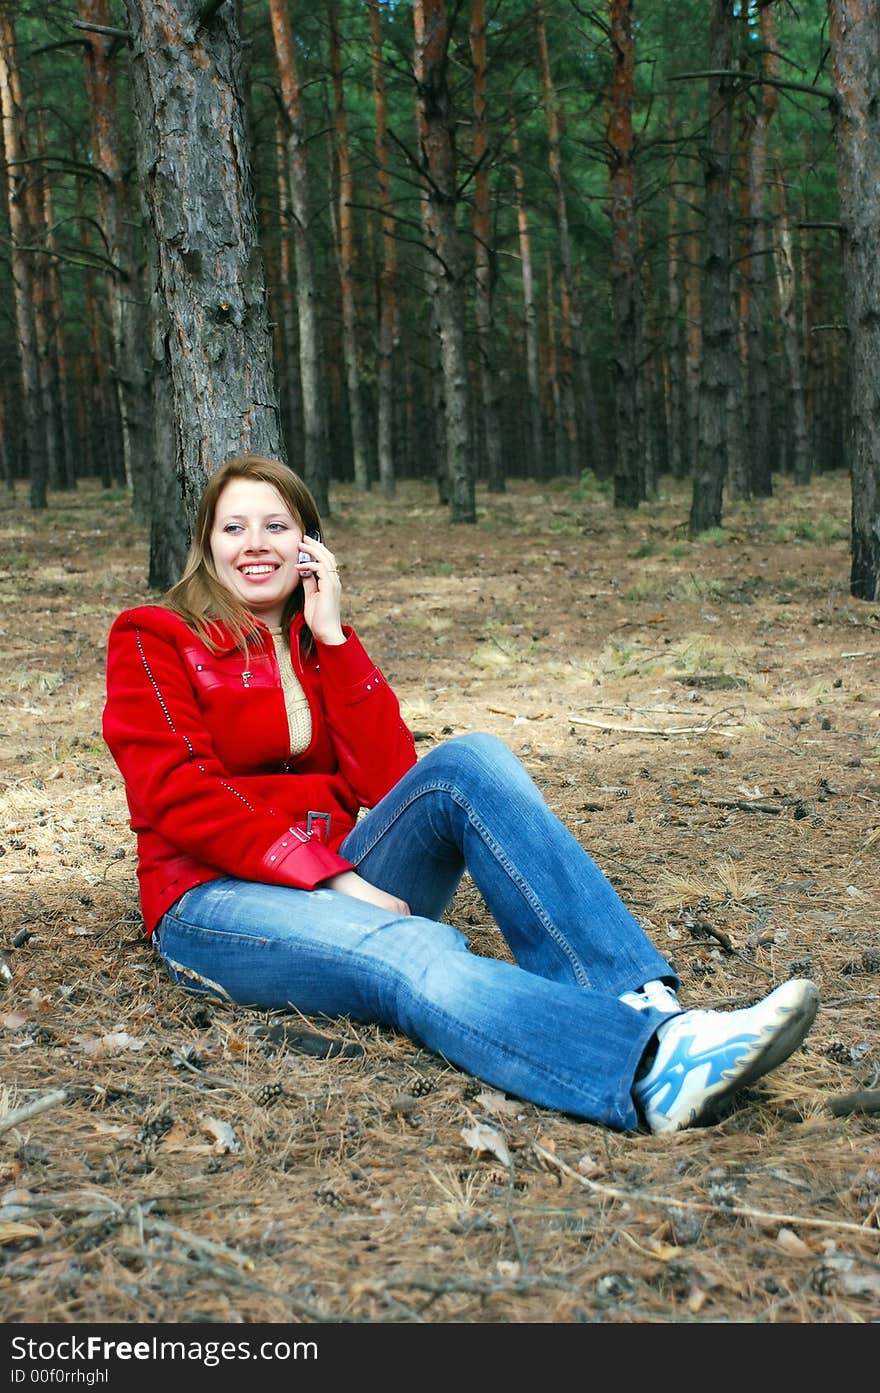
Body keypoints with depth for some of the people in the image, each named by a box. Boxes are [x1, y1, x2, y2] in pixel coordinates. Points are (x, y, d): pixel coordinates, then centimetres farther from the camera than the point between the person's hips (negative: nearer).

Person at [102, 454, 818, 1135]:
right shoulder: (154, 639, 4)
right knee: (417, 955, -37)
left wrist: (332, 635, -3)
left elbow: (388, 780, 0)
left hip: (341, 875, 5)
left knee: (469, 760, -24)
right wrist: (331, 878, -22)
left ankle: (634, 996, -39)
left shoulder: (320, 644, 17)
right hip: (220, 898, -4)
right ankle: (651, 1066, -60)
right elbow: (180, 795, -12)